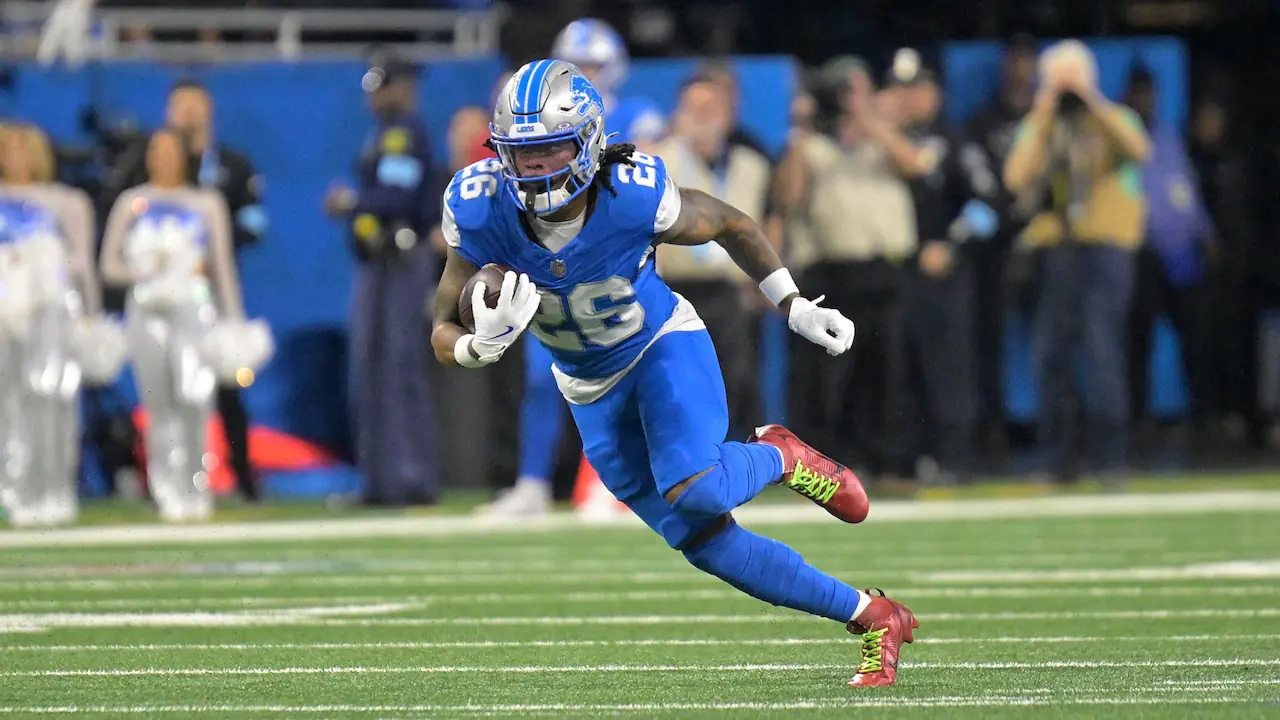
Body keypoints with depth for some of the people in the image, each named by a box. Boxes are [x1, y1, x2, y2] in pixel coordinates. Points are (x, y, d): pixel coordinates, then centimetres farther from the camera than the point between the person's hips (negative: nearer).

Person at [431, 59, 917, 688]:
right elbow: (444, 336, -15)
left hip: (665, 349, -3)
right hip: (591, 388, 3)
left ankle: (778, 458, 7)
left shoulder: (632, 198, -29)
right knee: (704, 541, 2)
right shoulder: (479, 211, -24)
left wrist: (794, 308, -5)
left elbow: (728, 225, -7)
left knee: (695, 492, -29)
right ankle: (872, 619, 14)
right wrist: (482, 345, -38)